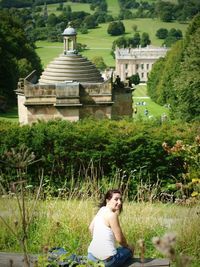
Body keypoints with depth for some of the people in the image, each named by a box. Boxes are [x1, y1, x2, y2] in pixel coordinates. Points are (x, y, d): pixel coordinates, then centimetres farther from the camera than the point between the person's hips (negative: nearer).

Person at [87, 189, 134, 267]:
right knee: (129, 249, 20)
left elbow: (91, 228, 17)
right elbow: (120, 239, -13)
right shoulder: (112, 215, -17)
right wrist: (127, 245, 8)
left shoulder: (101, 210, 6)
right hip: (107, 259, -8)